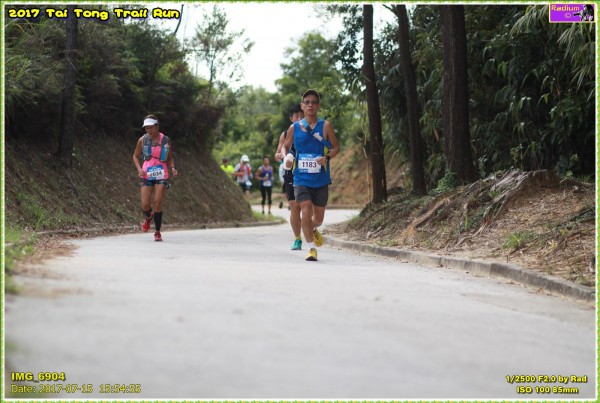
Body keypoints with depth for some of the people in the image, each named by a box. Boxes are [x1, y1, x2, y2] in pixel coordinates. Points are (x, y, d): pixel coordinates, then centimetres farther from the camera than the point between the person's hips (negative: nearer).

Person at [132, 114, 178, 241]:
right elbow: (135, 156, 10)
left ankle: (157, 232, 6)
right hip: (147, 175, 1)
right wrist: (139, 169, -7)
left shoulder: (165, 140, 1)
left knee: (157, 204, -7)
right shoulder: (142, 140, 1)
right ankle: (148, 217, 30)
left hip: (161, 175, -1)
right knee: (145, 205, -7)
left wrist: (173, 168, -8)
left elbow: (170, 157, 11)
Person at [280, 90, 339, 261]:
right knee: (306, 211, -18)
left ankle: (313, 230, 47)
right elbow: (285, 146, 15)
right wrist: (286, 156, -7)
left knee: (318, 218, 11)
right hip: (301, 178, 0)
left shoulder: (325, 126, -2)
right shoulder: (294, 128, 2)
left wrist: (327, 157, -17)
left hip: (321, 180, 0)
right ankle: (311, 248, -7)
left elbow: (336, 147, 3)